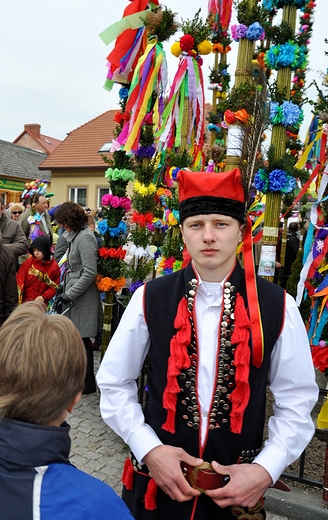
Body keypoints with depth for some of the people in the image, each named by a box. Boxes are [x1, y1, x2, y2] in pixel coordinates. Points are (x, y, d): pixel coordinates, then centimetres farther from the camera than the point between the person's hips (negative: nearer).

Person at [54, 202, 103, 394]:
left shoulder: (85, 237, -16)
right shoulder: (76, 235, 12)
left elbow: (90, 273, -20)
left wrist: (69, 294, -16)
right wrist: (66, 290, 11)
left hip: (83, 298, -8)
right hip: (75, 295, 8)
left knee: (82, 339, 1)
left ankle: (88, 383, 15)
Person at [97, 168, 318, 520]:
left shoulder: (277, 307, -10)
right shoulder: (150, 298, -11)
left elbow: (297, 402, -2)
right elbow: (114, 383, -2)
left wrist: (265, 470, -11)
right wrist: (149, 449, -11)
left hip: (238, 489, 1)